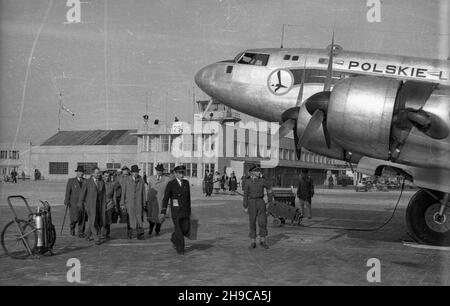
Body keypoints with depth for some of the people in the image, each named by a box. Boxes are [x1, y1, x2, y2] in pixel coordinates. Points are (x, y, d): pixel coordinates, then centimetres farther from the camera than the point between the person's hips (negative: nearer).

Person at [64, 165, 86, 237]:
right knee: (75, 219, -8)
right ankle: (72, 227, 23)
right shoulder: (71, 181, 4)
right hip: (73, 203, -2)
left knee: (82, 219, -1)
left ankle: (81, 233, 11)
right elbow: (67, 192, -1)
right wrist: (67, 202, -9)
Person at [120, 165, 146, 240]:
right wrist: (122, 203, -4)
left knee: (139, 218, -6)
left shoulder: (141, 180, 5)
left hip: (138, 203, 1)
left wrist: (144, 203, 9)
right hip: (128, 202, -1)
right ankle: (130, 233, 21)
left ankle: (140, 234, -2)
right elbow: (122, 192, -2)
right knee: (130, 218, 5)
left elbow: (143, 192, 10)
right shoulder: (125, 180, -3)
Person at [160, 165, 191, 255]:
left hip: (185, 210, 4)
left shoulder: (186, 183, 3)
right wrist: (163, 212, -19)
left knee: (186, 229, 3)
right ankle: (180, 248, 16)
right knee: (178, 230, -2)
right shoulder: (171, 184, -11)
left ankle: (174, 239, 33)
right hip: (176, 210, -4)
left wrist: (189, 210, 15)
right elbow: (165, 199, -12)